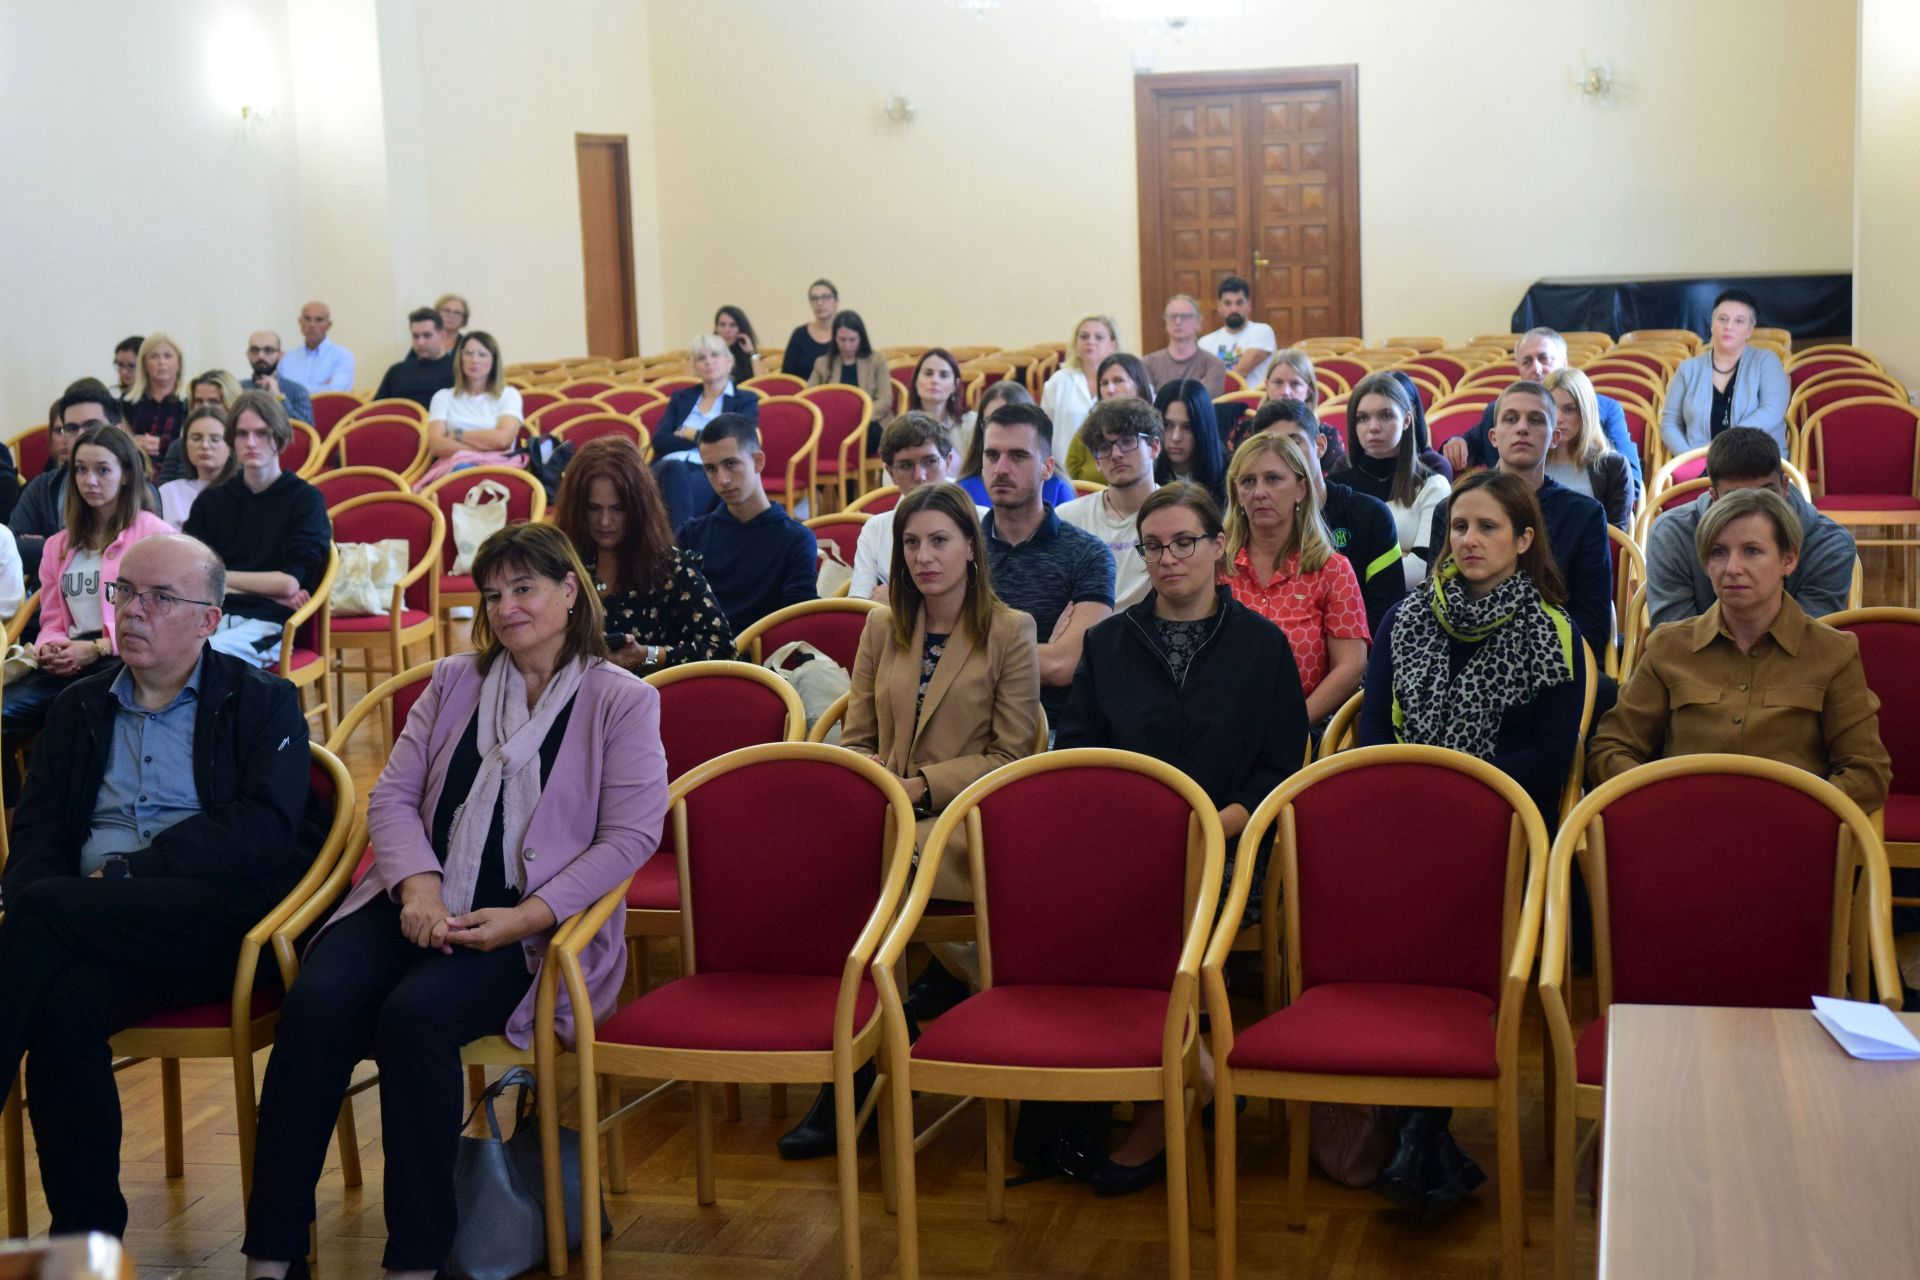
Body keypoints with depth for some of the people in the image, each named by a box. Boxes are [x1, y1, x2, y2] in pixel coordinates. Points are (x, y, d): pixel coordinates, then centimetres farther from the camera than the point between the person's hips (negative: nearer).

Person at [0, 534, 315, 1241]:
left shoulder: (262, 702, 11)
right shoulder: (79, 709, 24)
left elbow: (265, 829, -5)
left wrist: (122, 873, -12)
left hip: (224, 919, -4)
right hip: (108, 928, 4)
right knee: (62, 1002, -31)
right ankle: (85, 1240, -22)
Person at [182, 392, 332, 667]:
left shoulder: (306, 500, 9)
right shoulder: (210, 501, 20)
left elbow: (290, 583, -2)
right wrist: (269, 591, -3)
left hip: (267, 624, -3)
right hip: (211, 613, 3)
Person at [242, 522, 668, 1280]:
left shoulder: (622, 701, 5)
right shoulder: (453, 682, 19)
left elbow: (631, 835, -4)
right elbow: (393, 795, 12)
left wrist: (529, 917, -15)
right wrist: (418, 884, -9)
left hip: (527, 926, -4)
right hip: (420, 902, 4)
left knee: (414, 1015, -33)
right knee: (315, 1003, -25)